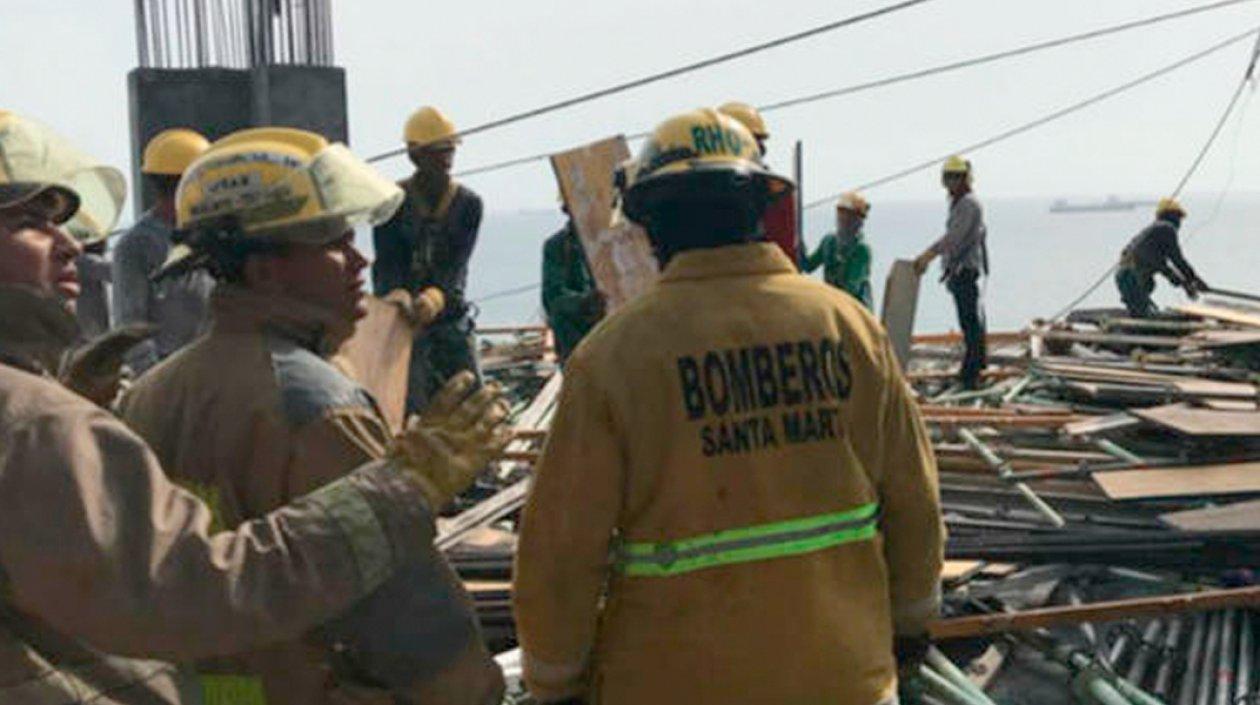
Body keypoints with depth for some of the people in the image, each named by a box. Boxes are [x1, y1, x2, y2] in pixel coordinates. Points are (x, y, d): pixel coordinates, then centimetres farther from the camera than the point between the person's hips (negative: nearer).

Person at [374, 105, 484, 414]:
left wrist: (434, 298, -29)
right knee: (413, 405, -9)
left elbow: (456, 265, -9)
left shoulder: (468, 203, 3)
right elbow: (387, 264, -9)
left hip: (450, 317, 3)